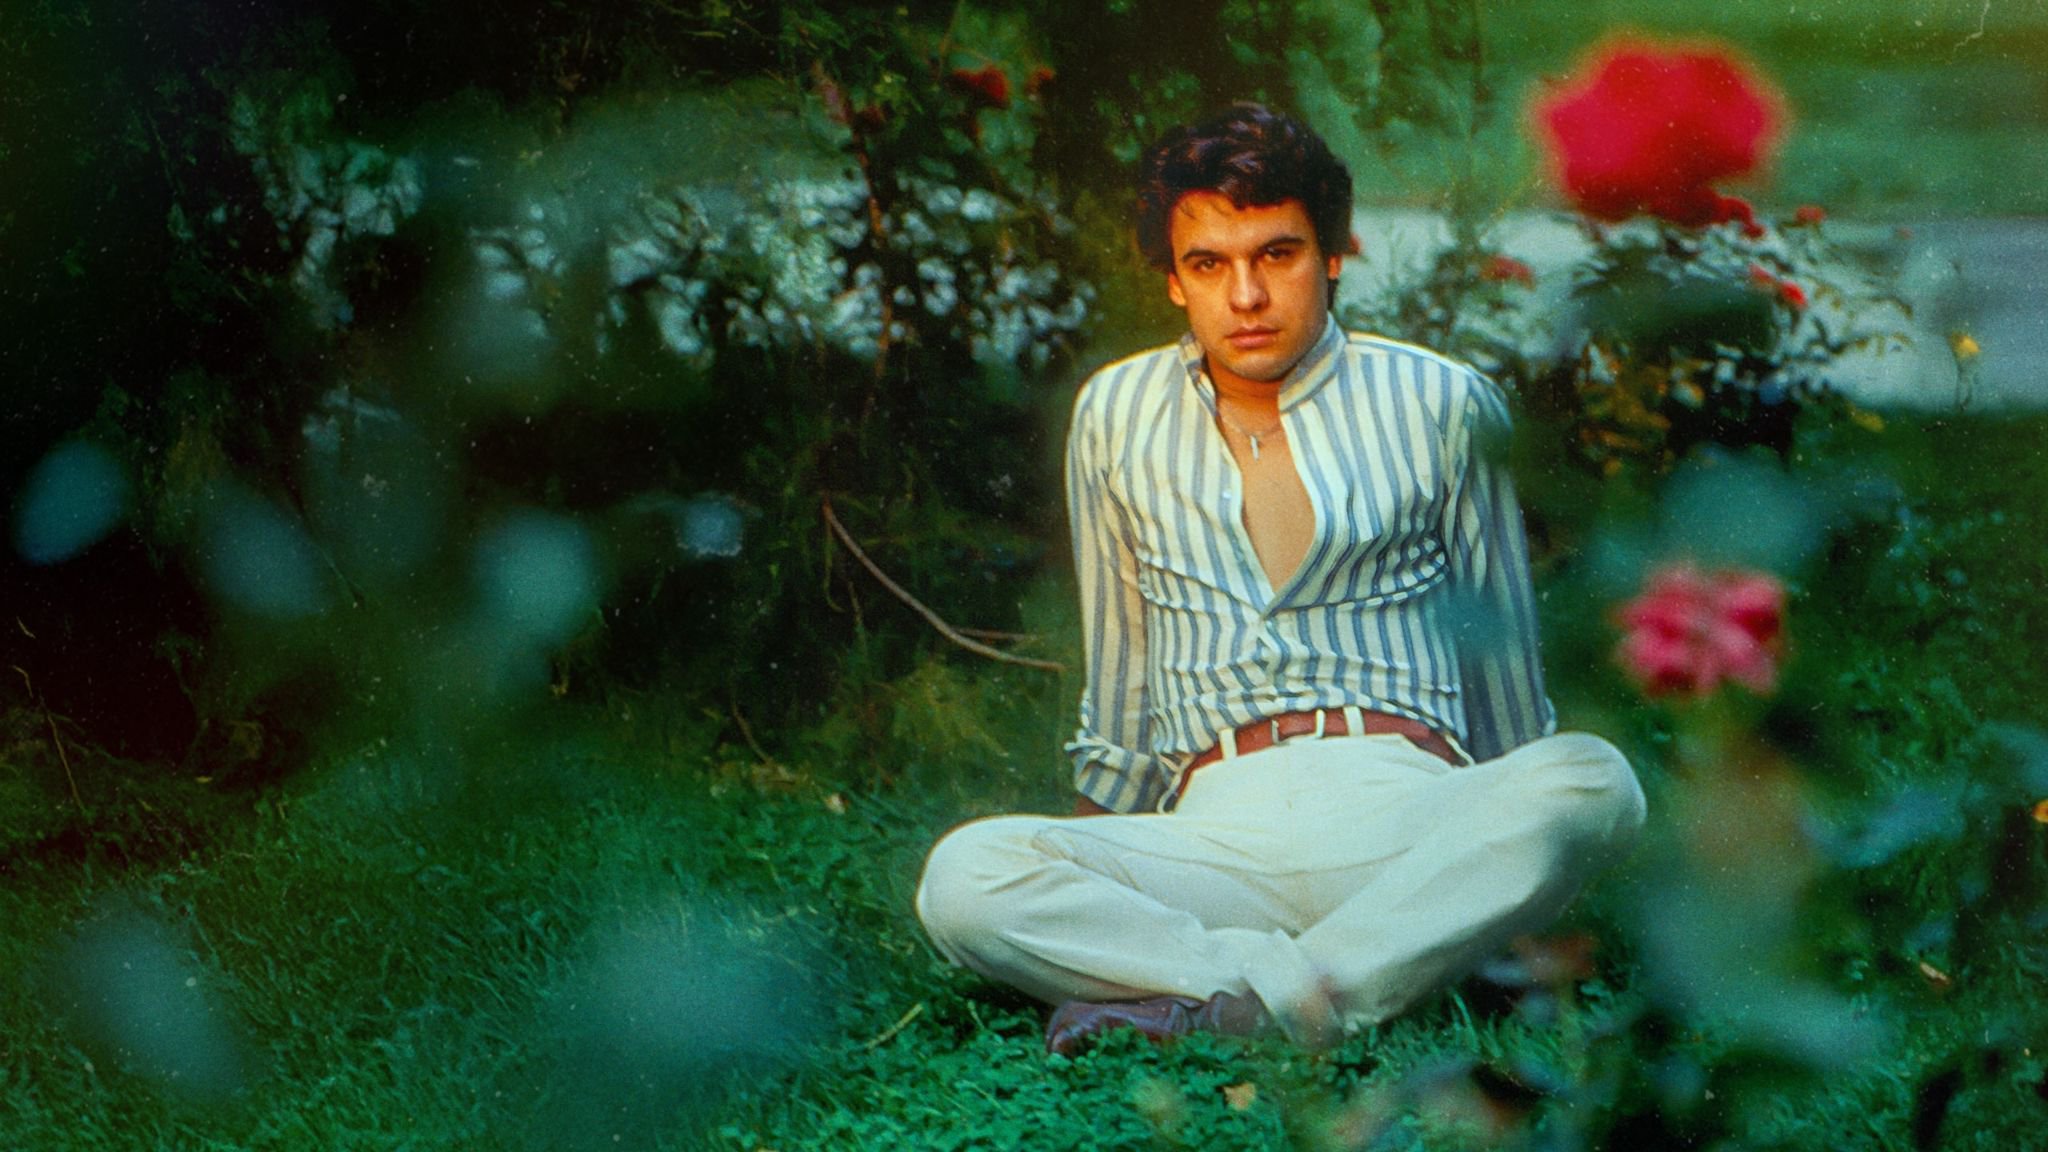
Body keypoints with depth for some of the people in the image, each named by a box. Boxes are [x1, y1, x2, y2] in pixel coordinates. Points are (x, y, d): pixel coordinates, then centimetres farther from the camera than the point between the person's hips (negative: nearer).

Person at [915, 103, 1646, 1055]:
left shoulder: (1441, 405, 11)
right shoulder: (1116, 418, 15)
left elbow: (1505, 653, 19)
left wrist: (1513, 853, 22)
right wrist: (1101, 867, 26)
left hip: (1408, 814, 0)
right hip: (1221, 834, 1)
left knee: (1590, 780, -35)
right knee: (964, 880, -27)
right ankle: (1298, 990, -36)